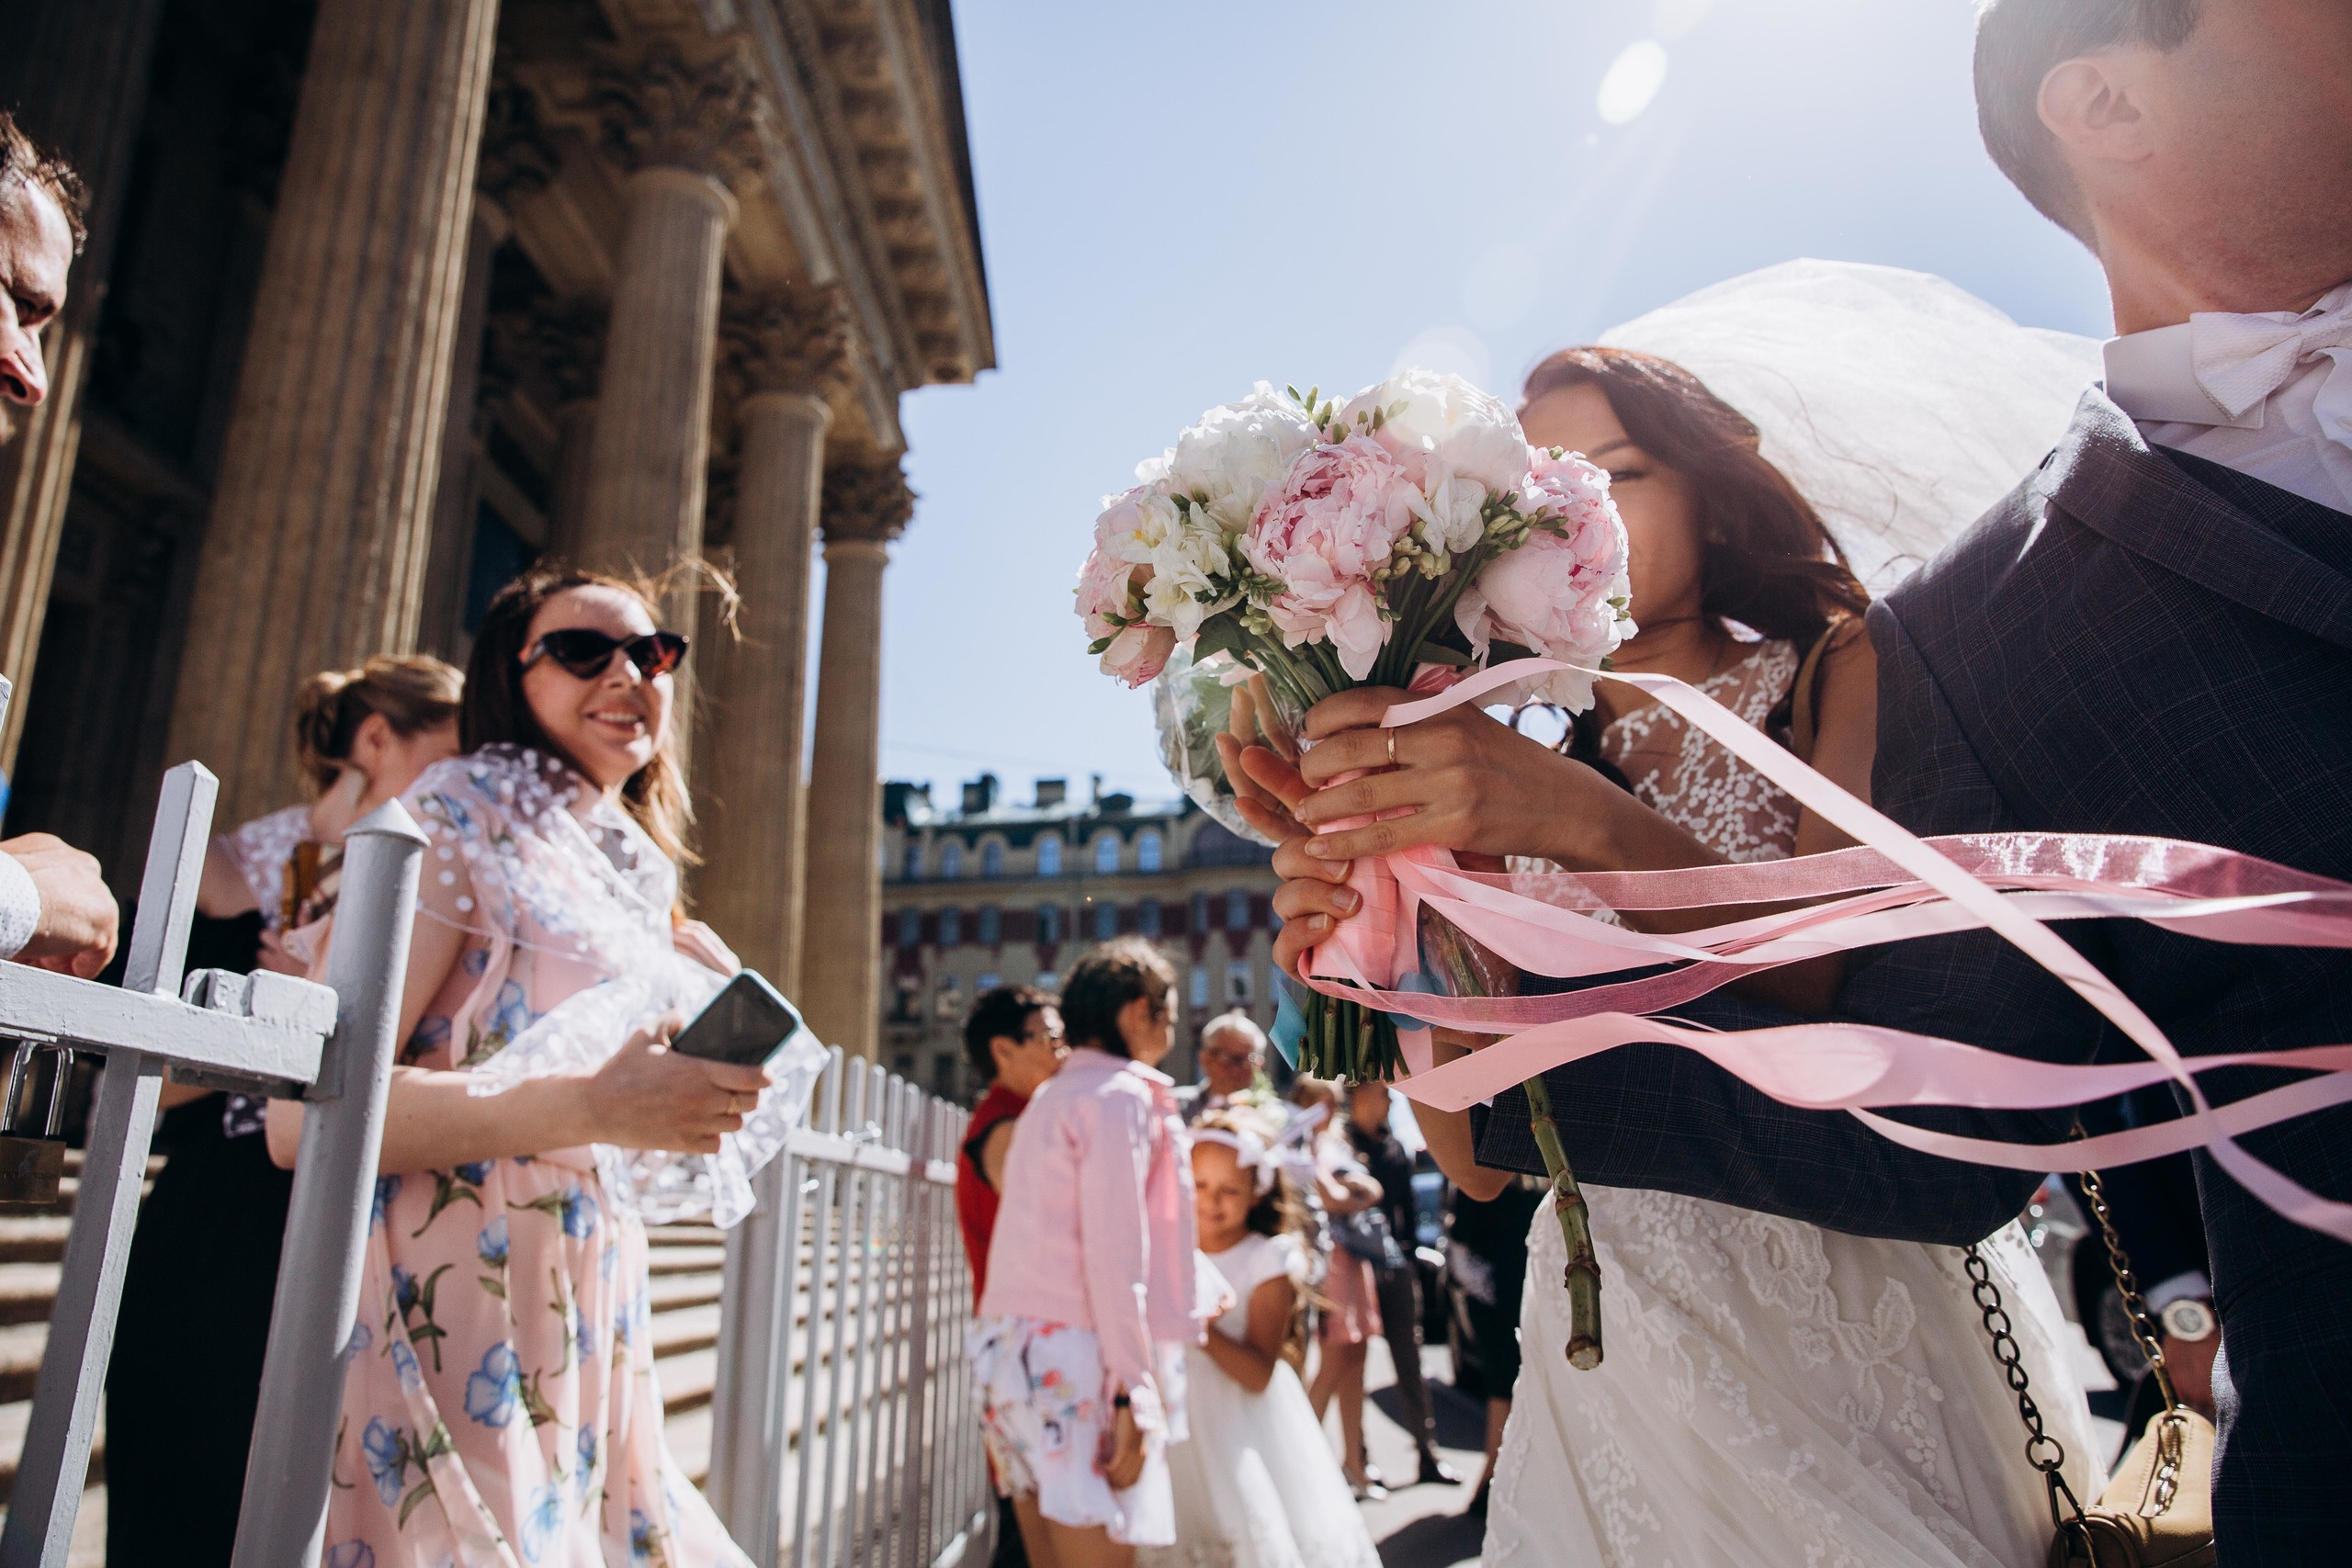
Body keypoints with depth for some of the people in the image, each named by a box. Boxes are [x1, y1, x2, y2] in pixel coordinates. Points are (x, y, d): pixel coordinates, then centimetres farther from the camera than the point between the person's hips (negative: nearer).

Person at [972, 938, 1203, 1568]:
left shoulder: (1055, 1094, 18)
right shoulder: (1120, 1093, -9)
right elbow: (1113, 1255, -16)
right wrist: (1135, 1397, -16)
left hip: (1011, 1346, 9)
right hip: (1074, 1359, -9)